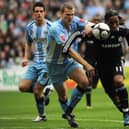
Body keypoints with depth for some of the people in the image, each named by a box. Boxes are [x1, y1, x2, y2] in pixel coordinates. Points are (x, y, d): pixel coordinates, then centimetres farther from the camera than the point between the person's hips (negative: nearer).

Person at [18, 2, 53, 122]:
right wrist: (26, 57, 7)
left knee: (37, 91, -8)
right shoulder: (29, 27, 5)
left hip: (48, 63, -6)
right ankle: (43, 93, 21)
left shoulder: (50, 26, -13)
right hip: (35, 63, 6)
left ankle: (42, 116, 13)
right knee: (22, 87, -6)